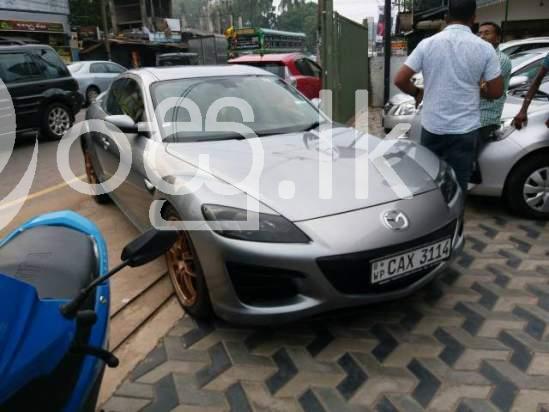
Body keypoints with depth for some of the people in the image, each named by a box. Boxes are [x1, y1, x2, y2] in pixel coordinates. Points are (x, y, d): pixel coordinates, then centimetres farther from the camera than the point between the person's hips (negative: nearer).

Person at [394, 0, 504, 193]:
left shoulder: (427, 44, -4)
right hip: (465, 129, -1)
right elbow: (496, 92, -4)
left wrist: (418, 93, 13)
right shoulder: (484, 48, -6)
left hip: (432, 127, 2)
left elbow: (400, 80, -6)